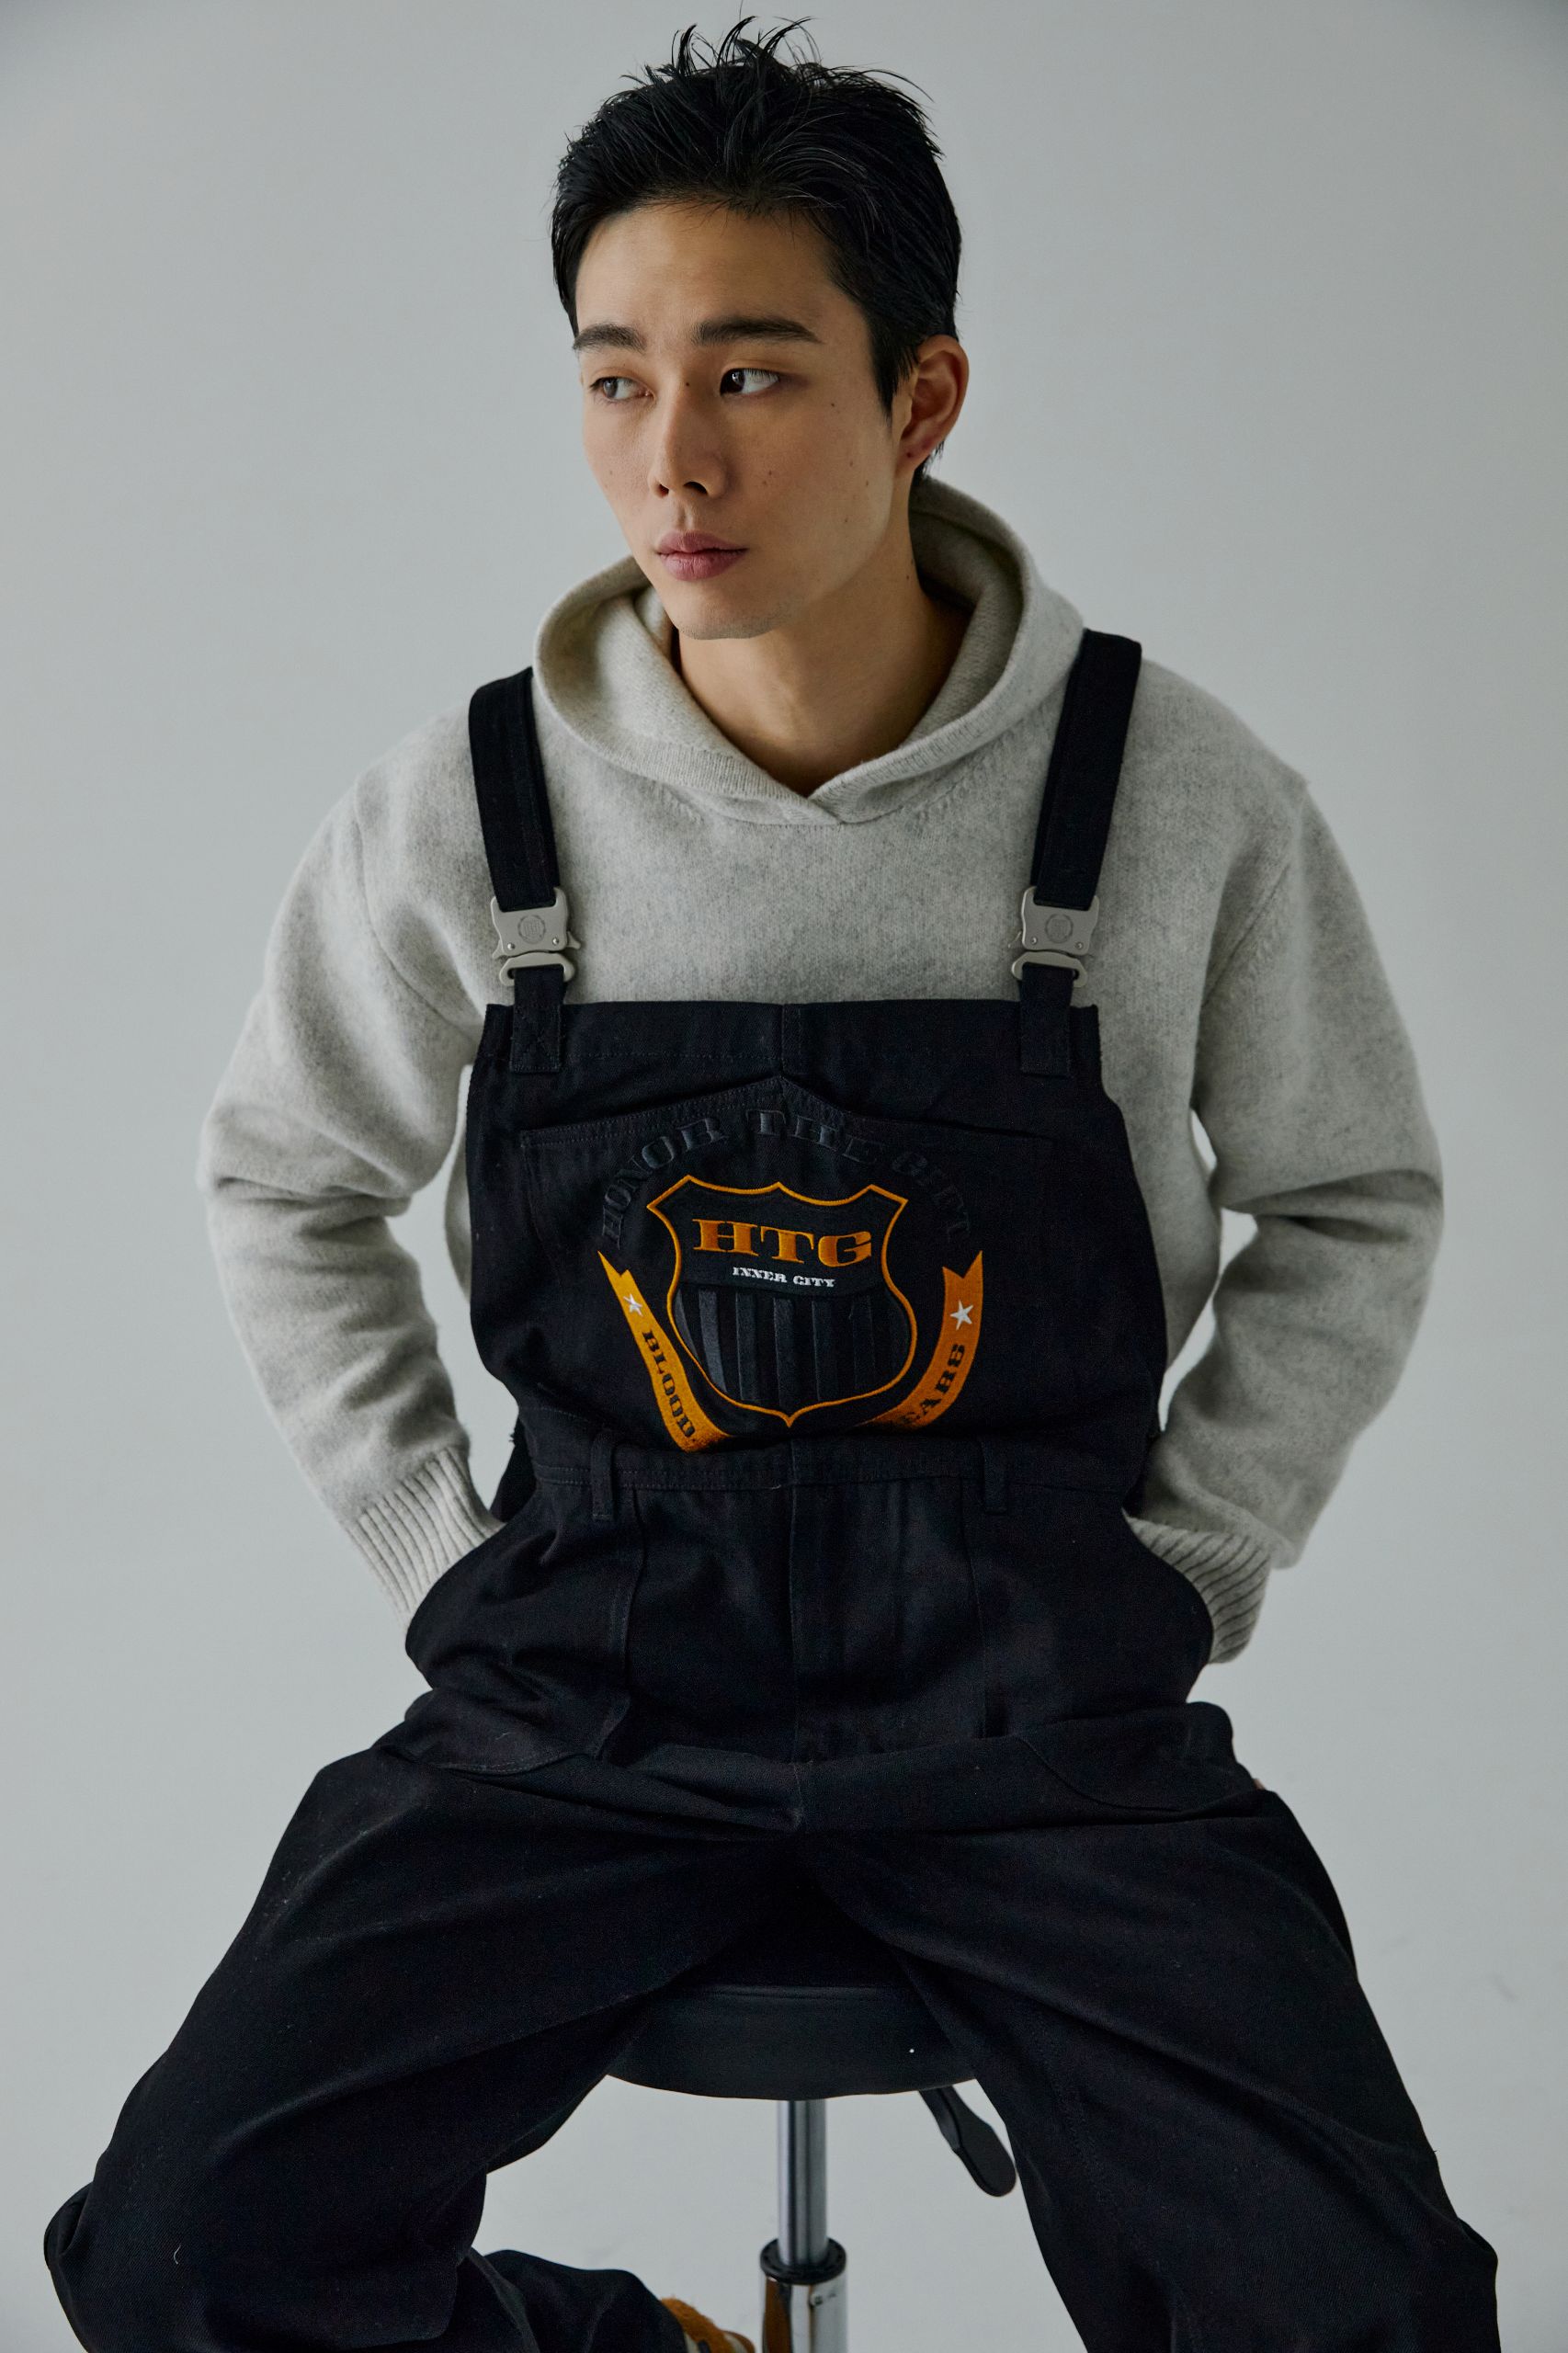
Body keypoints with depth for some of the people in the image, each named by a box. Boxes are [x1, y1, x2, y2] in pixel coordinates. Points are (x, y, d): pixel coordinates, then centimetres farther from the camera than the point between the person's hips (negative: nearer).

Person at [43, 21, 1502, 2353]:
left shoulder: (1181, 797, -7)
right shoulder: (461, 810, -4)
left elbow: (1355, 1204, 9)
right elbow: (283, 1188, 13)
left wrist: (1178, 1569, 1)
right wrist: (445, 1554, 5)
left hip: (1030, 1698, 0)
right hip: (586, 1679, 2)